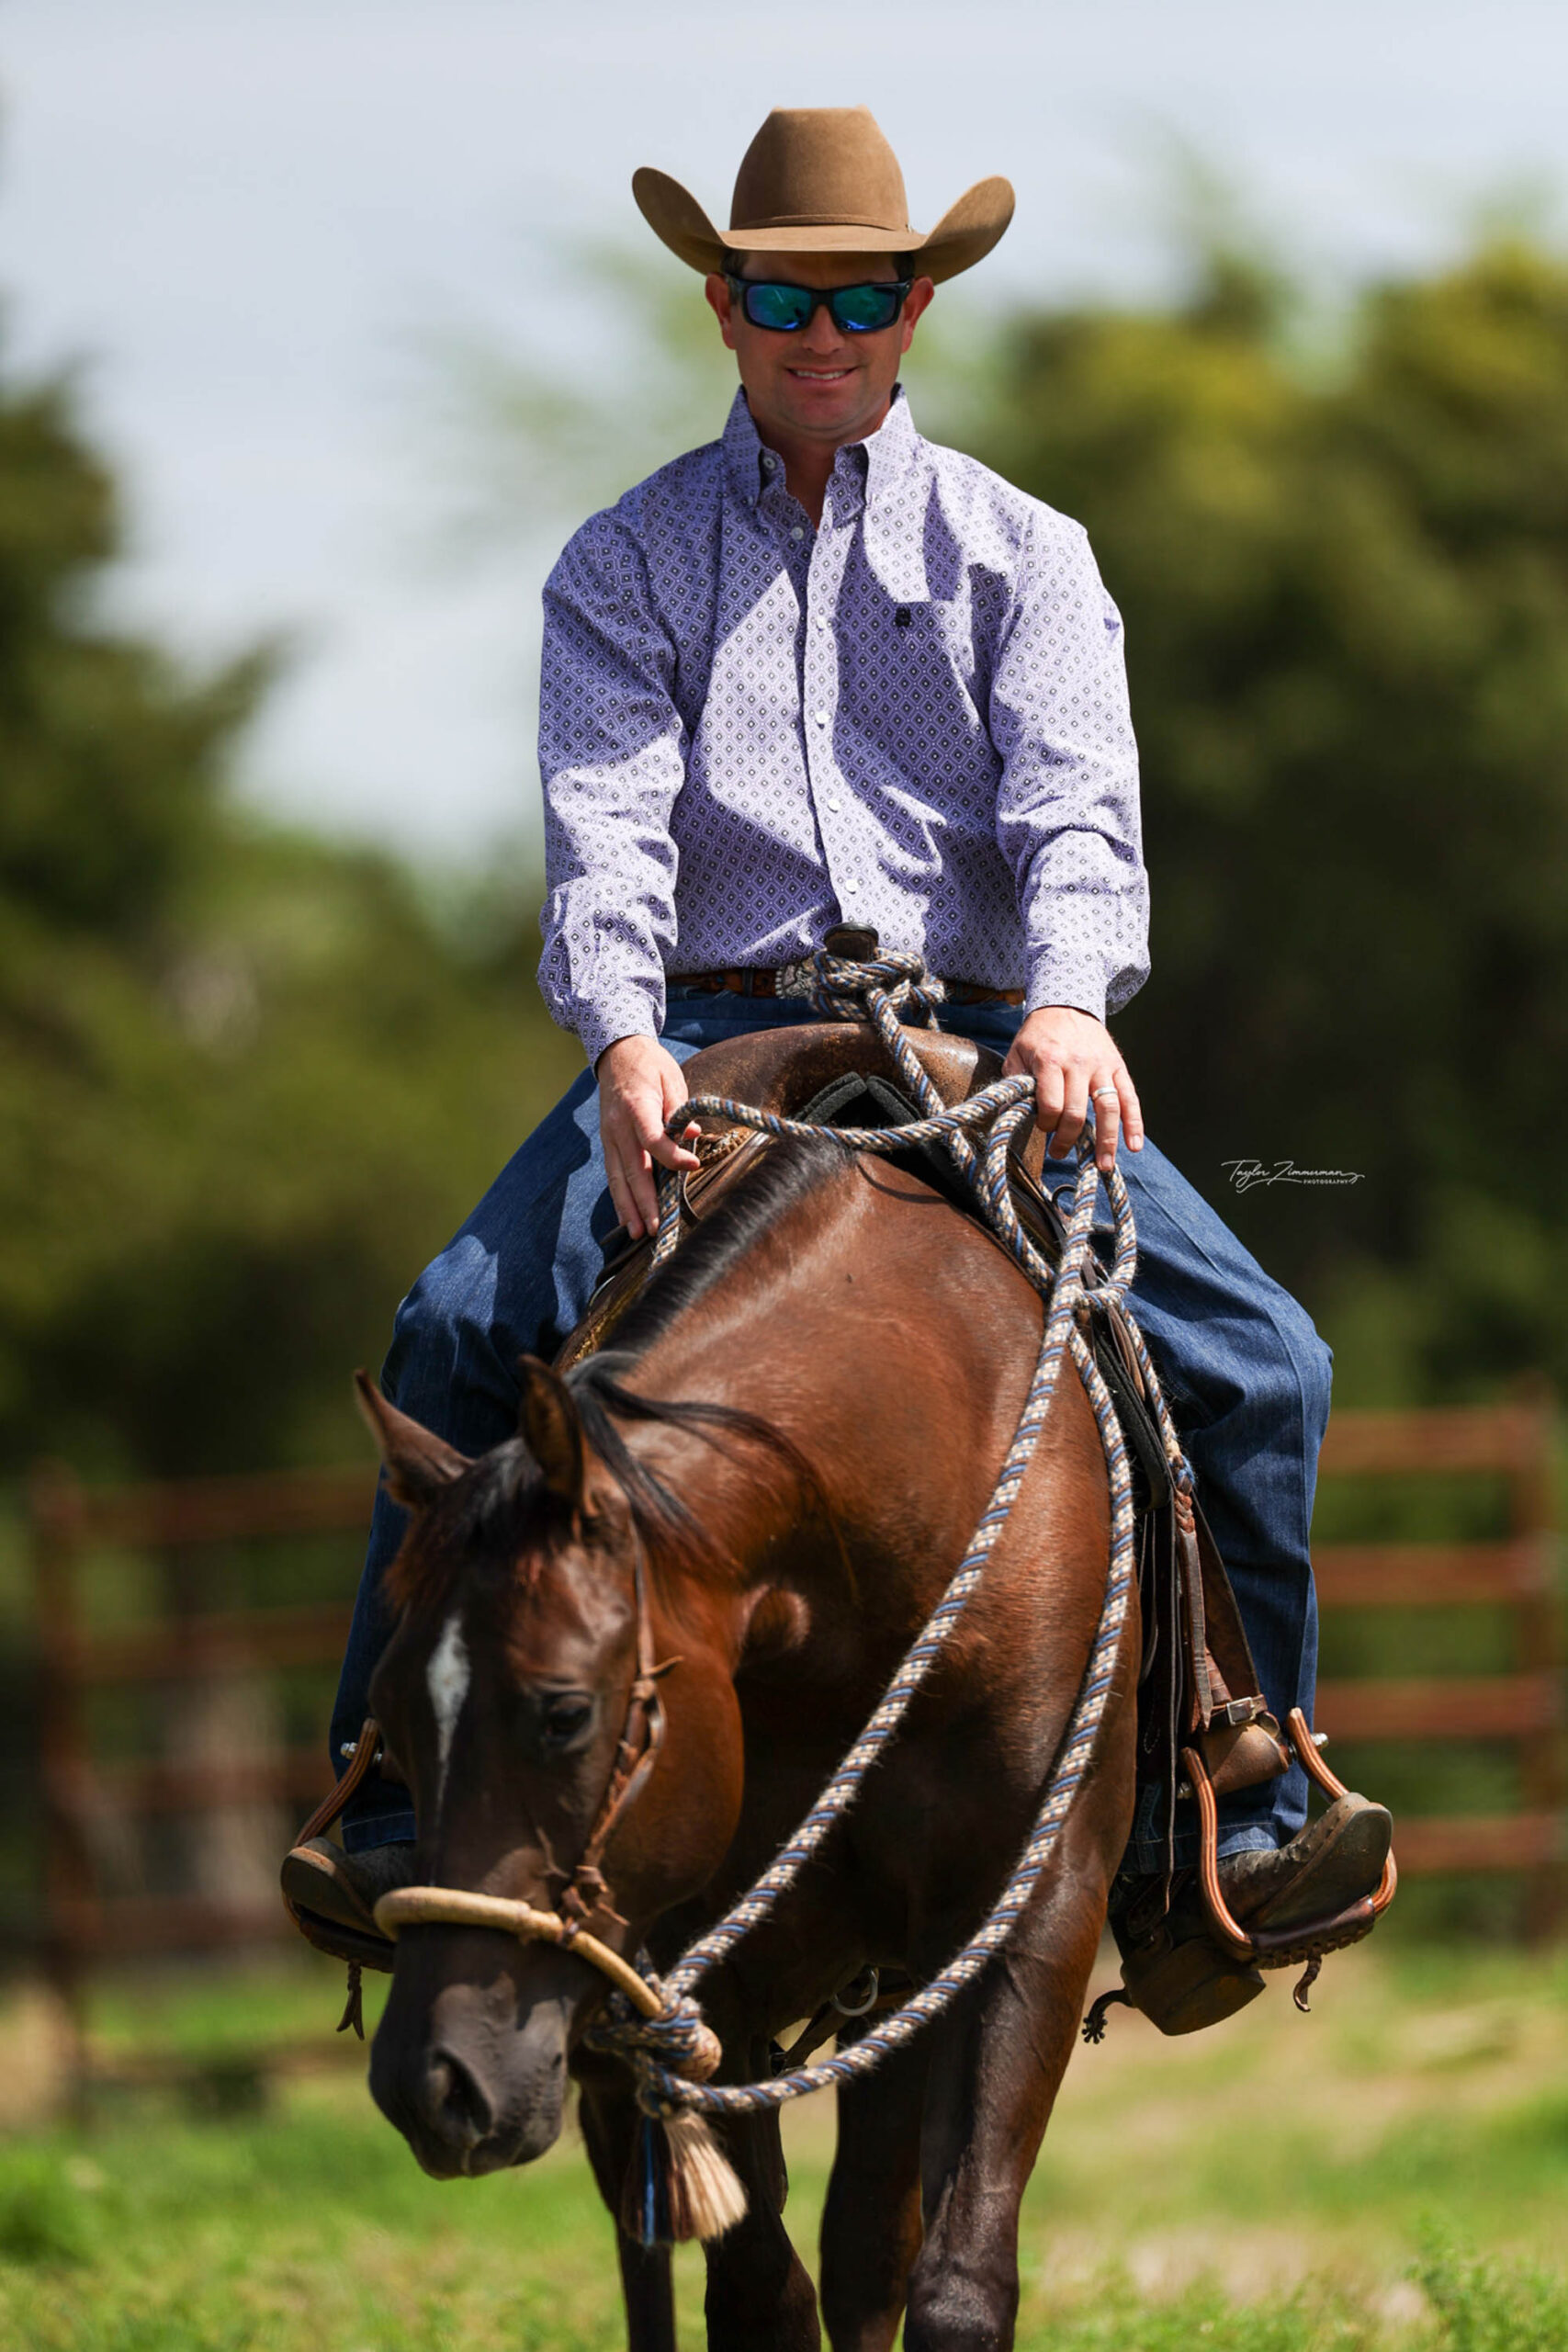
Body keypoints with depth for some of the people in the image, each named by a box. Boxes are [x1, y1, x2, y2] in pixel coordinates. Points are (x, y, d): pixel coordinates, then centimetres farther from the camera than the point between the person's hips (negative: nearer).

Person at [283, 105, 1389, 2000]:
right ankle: (398, 1810, -16)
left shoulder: (1019, 554, 11)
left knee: (1255, 1358, -18)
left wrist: (1065, 1000, -25)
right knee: (462, 1335, -24)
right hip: (707, 1037, 0)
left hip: (978, 1042, 0)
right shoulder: (628, 566, 10)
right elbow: (606, 819, -5)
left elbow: (1074, 803, -3)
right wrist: (624, 1037, -25)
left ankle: (1226, 1808, -6)